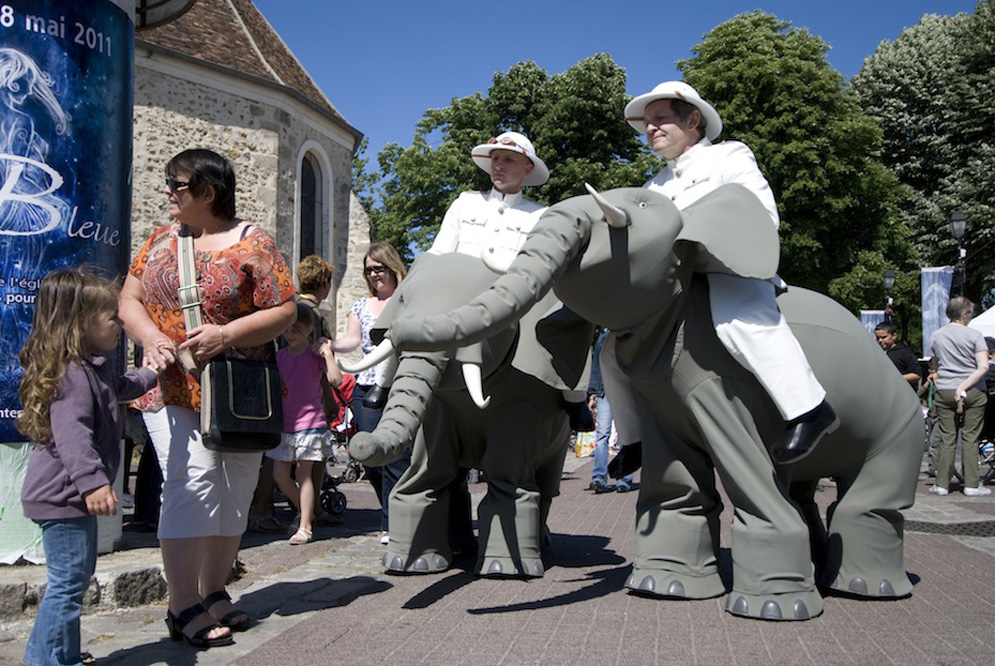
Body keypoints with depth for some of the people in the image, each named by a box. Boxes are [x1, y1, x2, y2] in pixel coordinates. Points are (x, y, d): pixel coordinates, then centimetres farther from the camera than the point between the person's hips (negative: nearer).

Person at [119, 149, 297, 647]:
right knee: (192, 482, -13)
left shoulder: (253, 245, -2)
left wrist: (226, 334, -19)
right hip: (173, 389, 1)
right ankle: (184, 607, -8)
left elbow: (284, 311, -7)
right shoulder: (162, 240, 11)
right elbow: (129, 298, 10)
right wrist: (150, 337, -10)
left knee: (233, 493, 7)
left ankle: (214, 593, 23)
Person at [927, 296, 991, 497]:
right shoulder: (975, 335, -5)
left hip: (944, 392, 3)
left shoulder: (937, 336, 6)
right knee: (970, 438, 3)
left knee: (947, 438, 6)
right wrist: (964, 386, -15)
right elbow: (983, 367, -15)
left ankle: (942, 484, 6)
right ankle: (971, 485, 5)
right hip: (973, 392, -3)